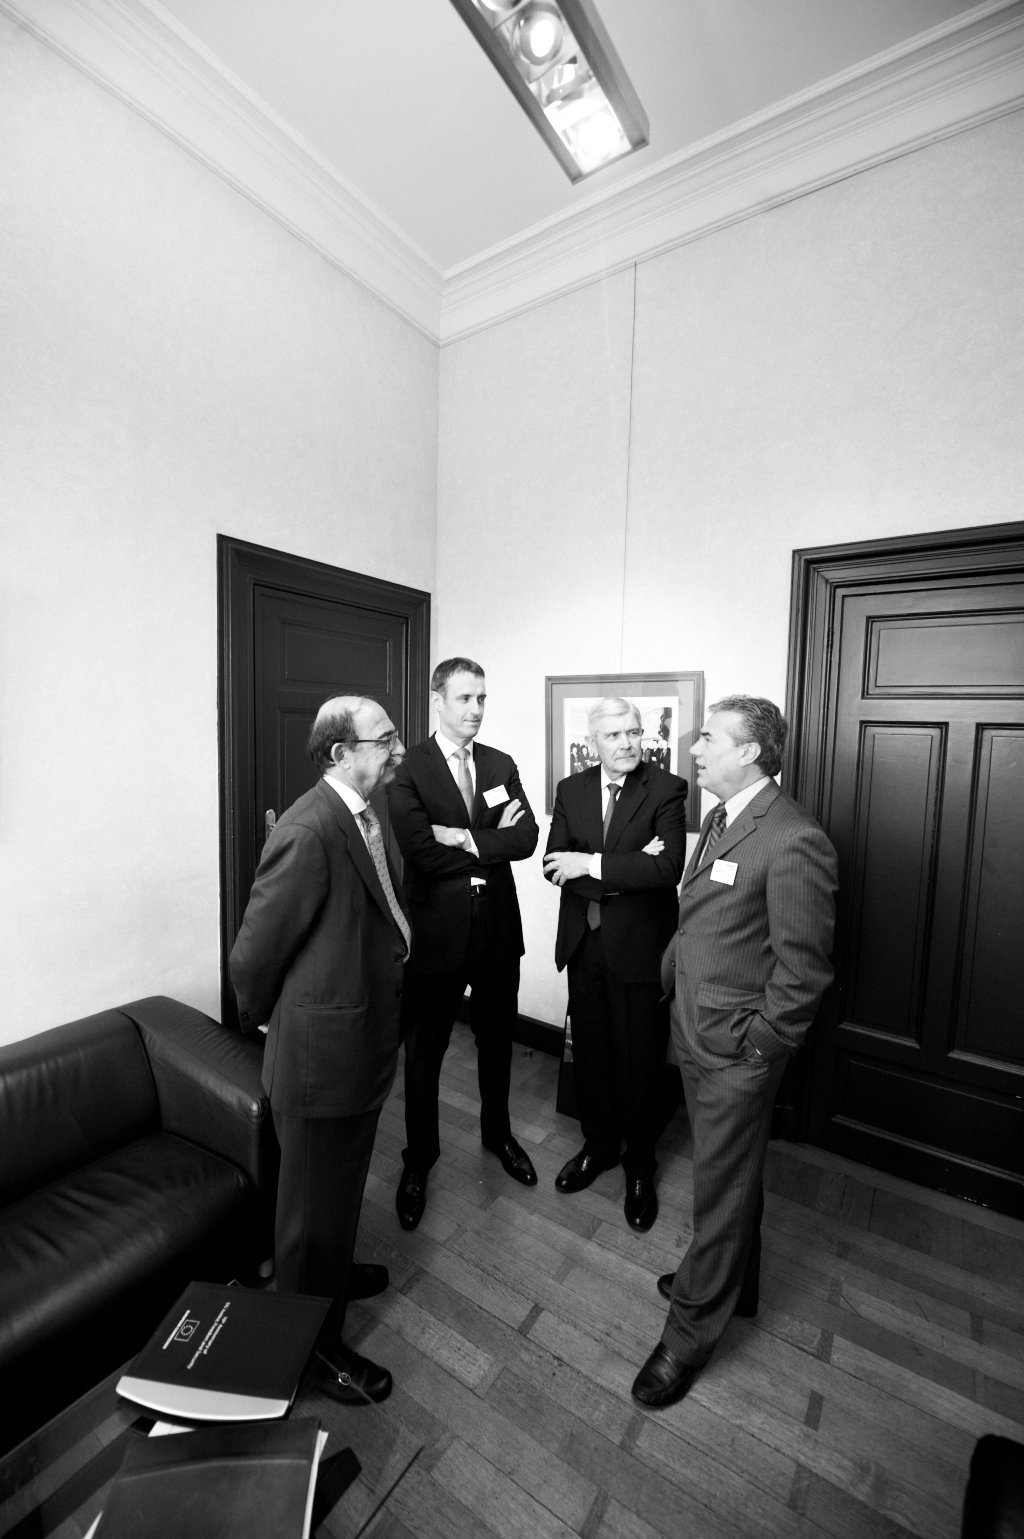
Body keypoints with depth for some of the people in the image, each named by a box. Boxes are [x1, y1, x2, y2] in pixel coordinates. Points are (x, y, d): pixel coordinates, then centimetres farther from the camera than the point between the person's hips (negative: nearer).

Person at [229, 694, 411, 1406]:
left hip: (365, 1041, 9)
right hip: (323, 1053, -8)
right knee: (317, 1203, 17)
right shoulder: (310, 832, -28)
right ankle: (315, 1340, 42)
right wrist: (266, 1023, -3)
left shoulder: (365, 818, 2)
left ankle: (333, 1273, 57)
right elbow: (253, 956, -20)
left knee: (343, 1184, 31)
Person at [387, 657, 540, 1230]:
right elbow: (422, 852, -22)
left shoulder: (502, 765, 4)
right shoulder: (408, 769, -10)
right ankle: (419, 1158, 40)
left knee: (497, 1039, 23)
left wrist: (466, 837, -20)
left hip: (498, 926, 4)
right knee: (424, 1051, 15)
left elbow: (527, 838, -9)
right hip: (437, 930, -4)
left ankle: (498, 1133, 49)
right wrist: (494, 840, -14)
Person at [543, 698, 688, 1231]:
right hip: (583, 943, 4)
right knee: (589, 1053, 19)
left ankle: (639, 1168, 37)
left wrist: (592, 864, -21)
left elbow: (668, 868, -22)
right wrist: (626, 871, -19)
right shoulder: (571, 789, 2)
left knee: (640, 1062, 12)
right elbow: (556, 865, -7)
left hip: (639, 946, -3)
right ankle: (598, 1146, 44)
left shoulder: (666, 789, -10)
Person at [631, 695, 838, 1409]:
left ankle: (691, 1330, 36)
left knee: (723, 1186, 13)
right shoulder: (720, 819, 5)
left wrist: (756, 1048, -14)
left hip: (736, 1051, -8)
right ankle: (731, 1280, 51)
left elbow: (802, 969, -20)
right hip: (694, 1032, 8)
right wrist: (676, 969, 9)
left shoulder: (795, 841, -24)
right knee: (729, 1175, 28)